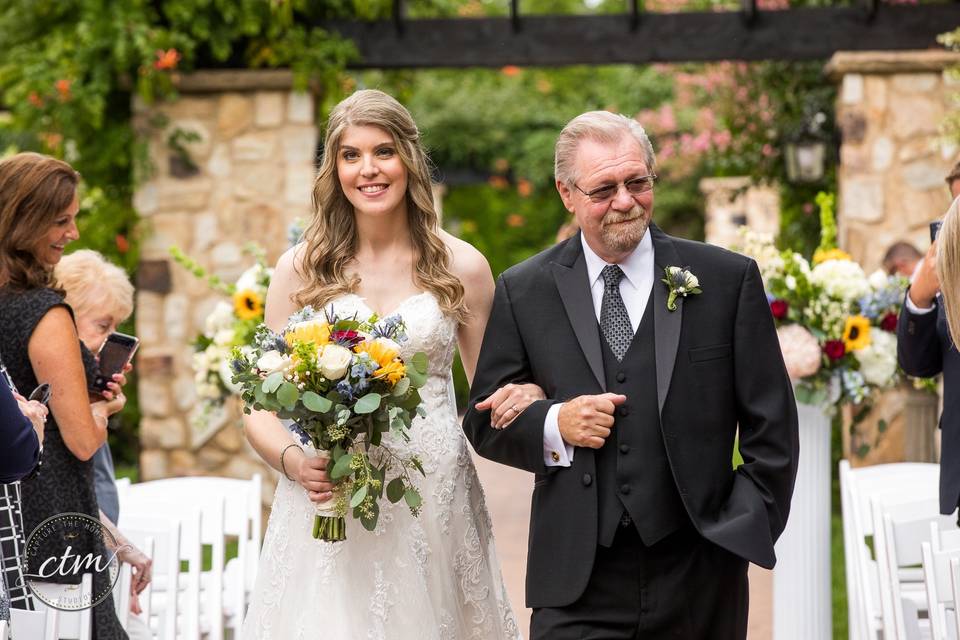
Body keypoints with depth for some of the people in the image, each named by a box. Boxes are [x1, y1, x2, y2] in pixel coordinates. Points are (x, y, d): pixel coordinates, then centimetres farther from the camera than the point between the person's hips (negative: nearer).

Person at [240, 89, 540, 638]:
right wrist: (293, 461, -15)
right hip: (327, 505, 0)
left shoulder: (461, 267, 4)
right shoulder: (302, 269, 4)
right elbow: (263, 411, 6)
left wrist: (522, 400, -10)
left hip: (434, 508, 0)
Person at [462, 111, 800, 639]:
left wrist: (741, 532, -2)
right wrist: (553, 425, -9)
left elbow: (771, 427, 6)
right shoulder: (523, 292, 6)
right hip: (577, 581, 0)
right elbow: (484, 422, 10)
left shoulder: (728, 279, 4)